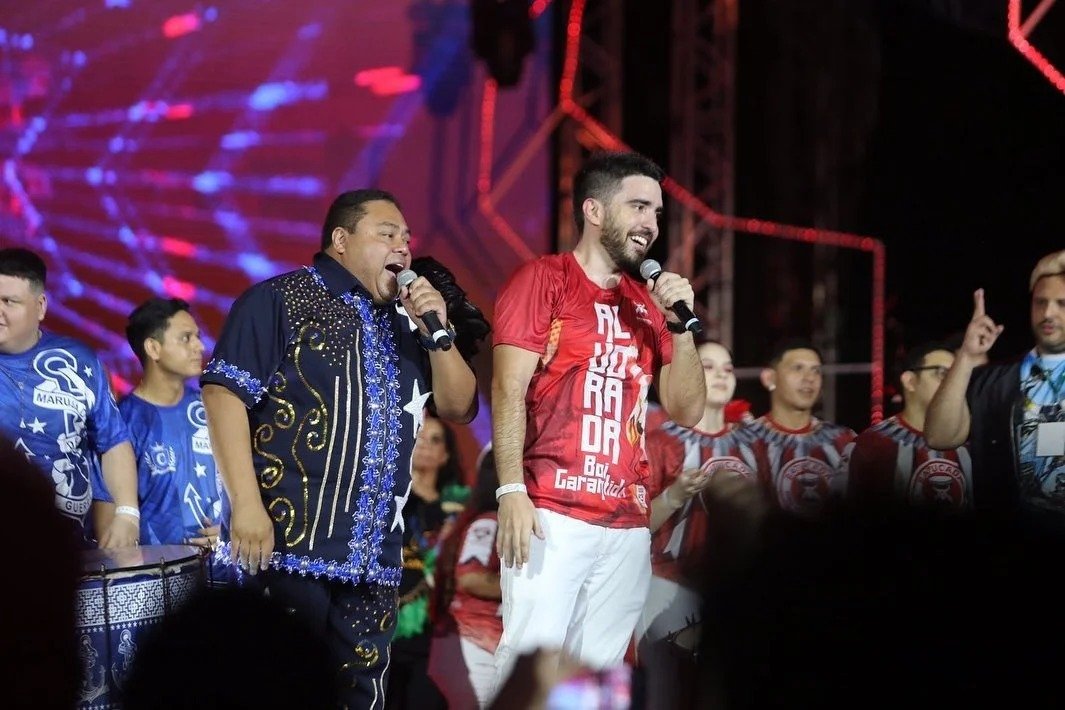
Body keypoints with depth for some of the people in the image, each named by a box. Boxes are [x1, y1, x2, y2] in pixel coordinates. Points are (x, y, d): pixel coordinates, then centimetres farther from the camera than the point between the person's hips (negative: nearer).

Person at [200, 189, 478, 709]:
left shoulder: (403, 321, 18)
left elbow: (459, 408, 17)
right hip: (288, 541, -7)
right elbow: (223, 392, -11)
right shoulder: (280, 300, -2)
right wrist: (246, 504, -19)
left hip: (372, 553, 7)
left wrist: (437, 332, 1)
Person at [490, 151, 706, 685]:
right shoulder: (543, 280, 2)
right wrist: (511, 491, -16)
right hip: (552, 514, -5)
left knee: (597, 673, 3)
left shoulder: (647, 303, 17)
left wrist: (680, 324, 2)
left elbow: (687, 411, 16)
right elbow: (508, 390, -5)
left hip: (628, 525, 5)